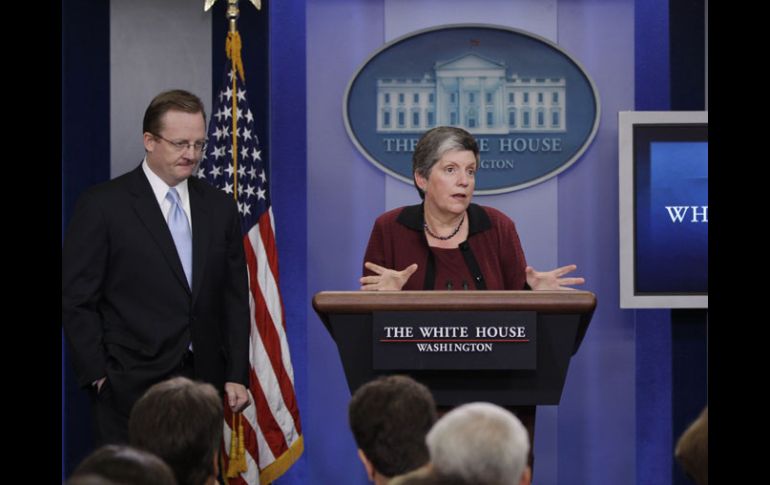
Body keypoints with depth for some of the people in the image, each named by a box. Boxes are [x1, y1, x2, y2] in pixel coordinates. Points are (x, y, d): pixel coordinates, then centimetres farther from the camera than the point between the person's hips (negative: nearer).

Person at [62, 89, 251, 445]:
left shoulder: (220, 208, 12)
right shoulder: (102, 205, -2)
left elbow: (234, 298, 14)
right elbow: (77, 300, -2)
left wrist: (237, 375, 7)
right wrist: (98, 376, -8)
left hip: (202, 381, 4)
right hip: (130, 389, -4)